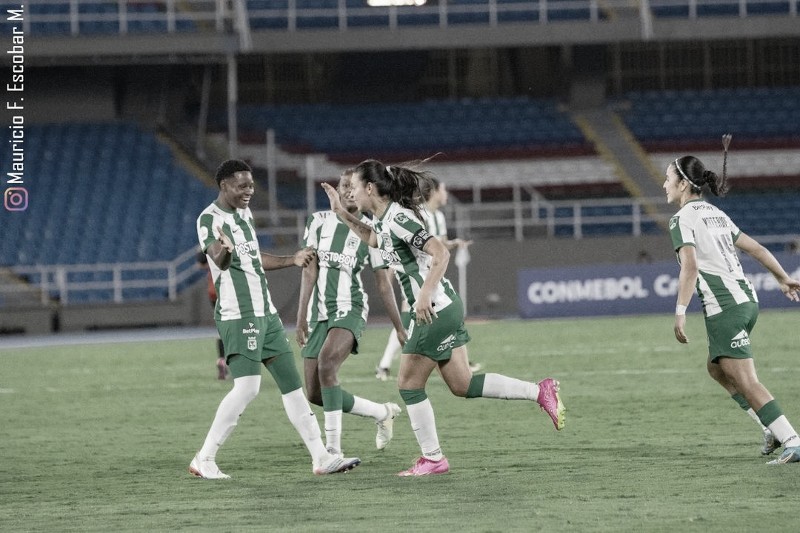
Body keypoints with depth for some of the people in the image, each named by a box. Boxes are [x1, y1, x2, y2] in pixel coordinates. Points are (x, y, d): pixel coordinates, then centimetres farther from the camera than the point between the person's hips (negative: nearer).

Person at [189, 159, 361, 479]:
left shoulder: (244, 213, 15)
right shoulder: (210, 219, -13)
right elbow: (220, 261, -32)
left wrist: (292, 259, 34)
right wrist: (223, 251, -54)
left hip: (265, 314, 9)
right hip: (237, 316, -9)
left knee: (292, 383, 7)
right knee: (247, 387, -18)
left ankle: (321, 458, 11)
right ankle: (203, 460, -10)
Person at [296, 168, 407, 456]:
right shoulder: (319, 221, 9)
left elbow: (383, 282, 8)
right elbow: (310, 269, 2)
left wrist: (399, 328, 8)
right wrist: (302, 316, -6)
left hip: (349, 309, -4)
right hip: (319, 312, 4)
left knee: (326, 364, -32)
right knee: (315, 394, 1)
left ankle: (333, 449, -30)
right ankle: (384, 413, 25)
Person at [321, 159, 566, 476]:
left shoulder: (398, 218, -17)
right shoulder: (382, 219, 12)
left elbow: (440, 253, -25)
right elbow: (373, 239, 37)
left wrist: (425, 295, -31)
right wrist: (341, 214, 28)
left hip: (435, 310, -10)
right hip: (444, 309, 10)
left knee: (409, 384, 0)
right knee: (462, 385, 11)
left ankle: (432, 459, 7)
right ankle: (540, 392, 10)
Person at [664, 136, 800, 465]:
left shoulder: (683, 219, -7)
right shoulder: (715, 214, 18)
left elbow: (690, 267, -20)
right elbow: (755, 248, 22)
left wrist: (680, 312, -23)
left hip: (723, 307, -9)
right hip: (747, 299, 9)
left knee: (746, 382, -9)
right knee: (717, 368, 23)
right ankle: (772, 428, 15)